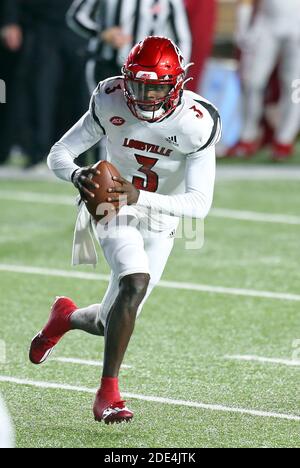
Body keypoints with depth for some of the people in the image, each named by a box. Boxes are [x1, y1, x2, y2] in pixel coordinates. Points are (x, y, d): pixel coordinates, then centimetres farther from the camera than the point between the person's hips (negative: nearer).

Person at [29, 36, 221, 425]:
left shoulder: (196, 123, -23)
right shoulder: (110, 102, -18)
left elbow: (200, 203, -27)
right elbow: (58, 155, -10)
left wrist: (138, 197, -41)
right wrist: (78, 176, -34)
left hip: (160, 223, 2)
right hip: (114, 210, -2)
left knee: (111, 324, 6)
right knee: (136, 283, -30)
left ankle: (67, 316, 43)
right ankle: (108, 393, -22)